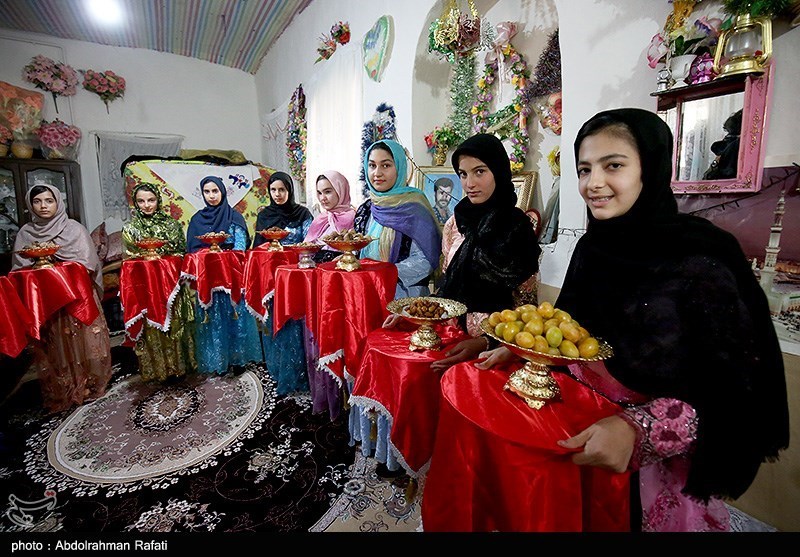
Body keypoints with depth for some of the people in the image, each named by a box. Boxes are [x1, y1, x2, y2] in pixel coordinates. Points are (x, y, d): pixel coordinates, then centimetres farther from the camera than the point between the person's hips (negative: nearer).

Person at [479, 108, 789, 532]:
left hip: (662, 464, -5)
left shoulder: (700, 264, -21)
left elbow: (730, 393, -19)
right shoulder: (592, 246, -3)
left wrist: (637, 429, -32)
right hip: (584, 435, 5)